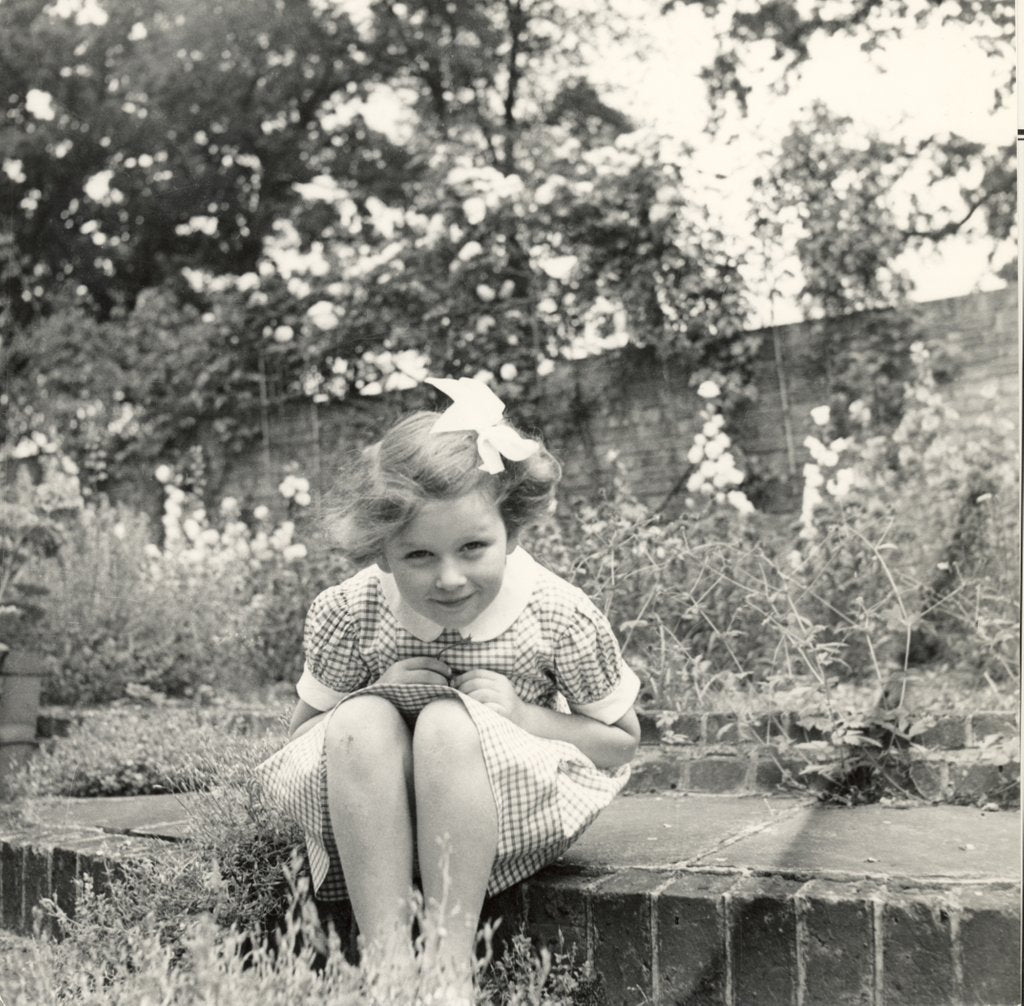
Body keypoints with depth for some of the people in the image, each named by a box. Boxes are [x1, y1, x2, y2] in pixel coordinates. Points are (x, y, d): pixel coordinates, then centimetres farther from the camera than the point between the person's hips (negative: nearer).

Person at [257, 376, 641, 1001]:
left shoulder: (559, 616, -15)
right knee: (360, 721, -30)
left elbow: (623, 742, -3)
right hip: (375, 820, 2)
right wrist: (378, 696, -19)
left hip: (511, 811, -2)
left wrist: (522, 715, -20)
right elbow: (306, 733, 2)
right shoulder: (350, 612, -11)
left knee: (448, 722, -33)